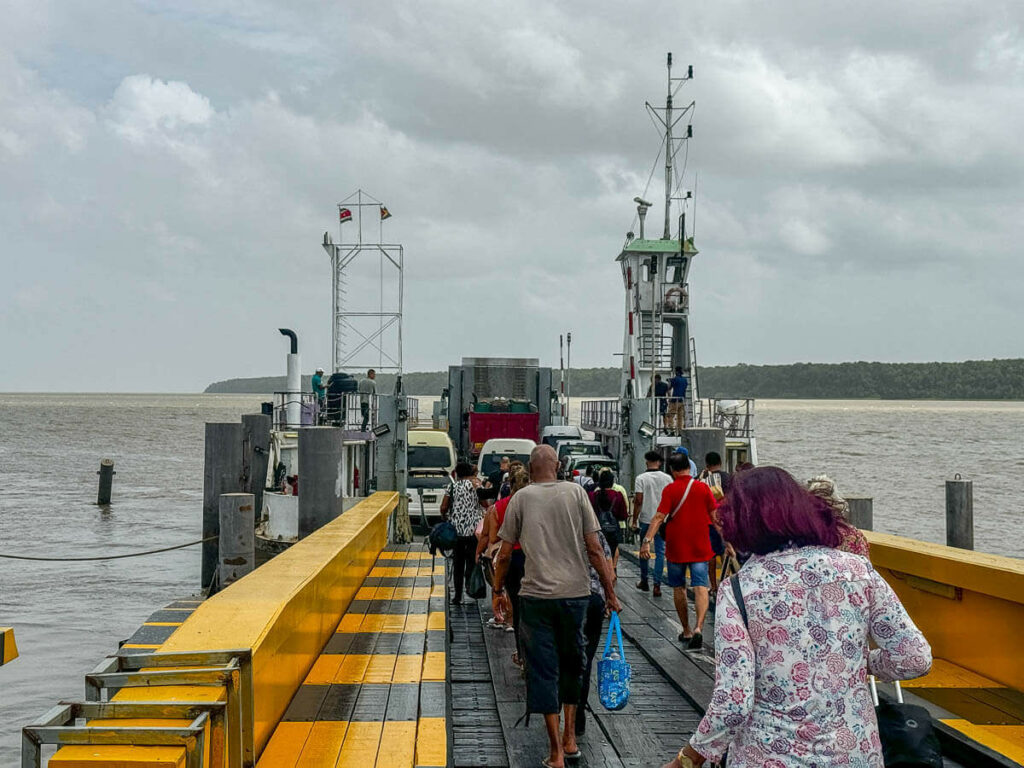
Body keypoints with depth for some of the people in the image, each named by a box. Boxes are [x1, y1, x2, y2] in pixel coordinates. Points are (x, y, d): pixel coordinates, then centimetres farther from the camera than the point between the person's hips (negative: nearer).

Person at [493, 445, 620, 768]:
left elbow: (504, 554, 2)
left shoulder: (521, 498, 1)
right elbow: (594, 549, -2)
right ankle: (570, 737, 22)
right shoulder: (575, 492, 1)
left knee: (542, 669, 5)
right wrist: (610, 592, 6)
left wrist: (498, 589, 17)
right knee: (571, 662, 20)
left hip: (536, 595, -1)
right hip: (575, 593, 1)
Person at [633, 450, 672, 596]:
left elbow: (638, 501, -10)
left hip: (645, 519, -1)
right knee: (660, 552, 2)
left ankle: (644, 581, 25)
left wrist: (634, 520, -3)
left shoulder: (641, 478, -7)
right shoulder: (667, 479, 0)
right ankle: (657, 585, -4)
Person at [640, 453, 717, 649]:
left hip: (676, 548, -1)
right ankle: (698, 628, -24)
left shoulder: (670, 490, -6)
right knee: (700, 587, -4)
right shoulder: (703, 488, 1)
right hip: (700, 547, 1)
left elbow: (659, 517, -15)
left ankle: (686, 631, 20)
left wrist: (647, 541, -18)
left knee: (679, 589, 13)